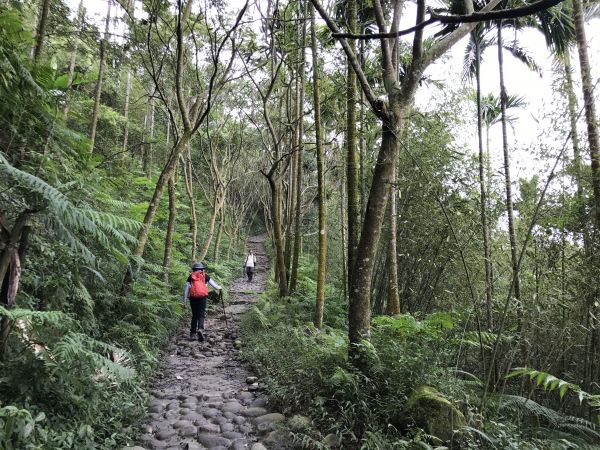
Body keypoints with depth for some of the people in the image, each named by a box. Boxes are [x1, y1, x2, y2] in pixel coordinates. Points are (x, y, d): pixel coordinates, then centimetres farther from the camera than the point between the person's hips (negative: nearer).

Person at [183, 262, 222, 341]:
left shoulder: (190, 276, 12)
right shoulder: (205, 275, 9)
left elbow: (186, 289, 9)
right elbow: (212, 283, 17)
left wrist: (184, 301, 12)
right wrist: (219, 287, 37)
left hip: (193, 297, 2)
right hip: (202, 296, -2)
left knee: (194, 315, 13)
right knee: (201, 314, 1)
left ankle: (192, 333, 14)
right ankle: (200, 329, -22)